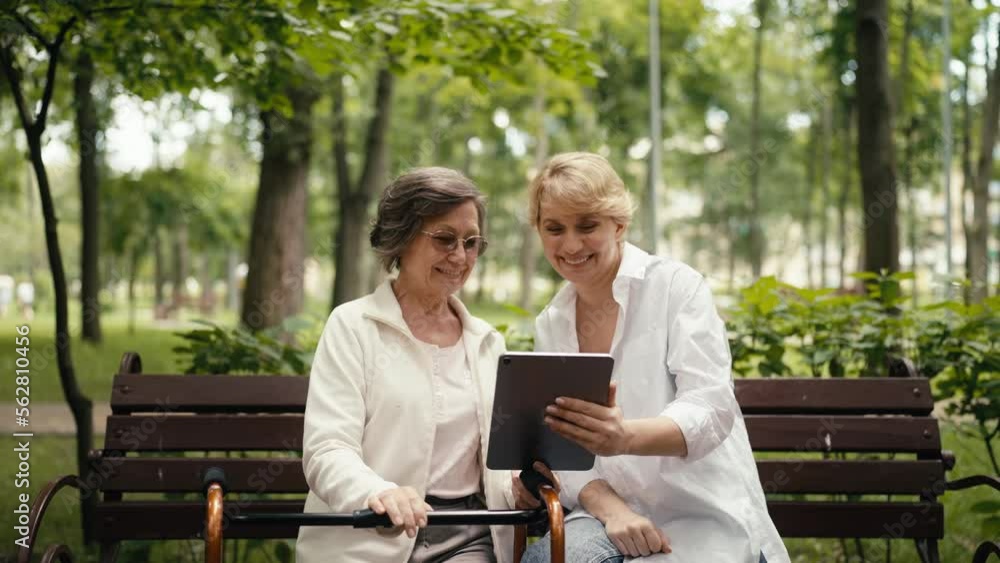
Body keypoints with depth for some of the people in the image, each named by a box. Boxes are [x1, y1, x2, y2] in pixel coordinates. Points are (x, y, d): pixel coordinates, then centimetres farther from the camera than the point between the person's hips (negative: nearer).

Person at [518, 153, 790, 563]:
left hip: (705, 524, -3)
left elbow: (711, 411, -15)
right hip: (615, 512, 3)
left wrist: (625, 437, -35)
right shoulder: (549, 325, 12)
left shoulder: (676, 285, -3)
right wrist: (606, 505, -17)